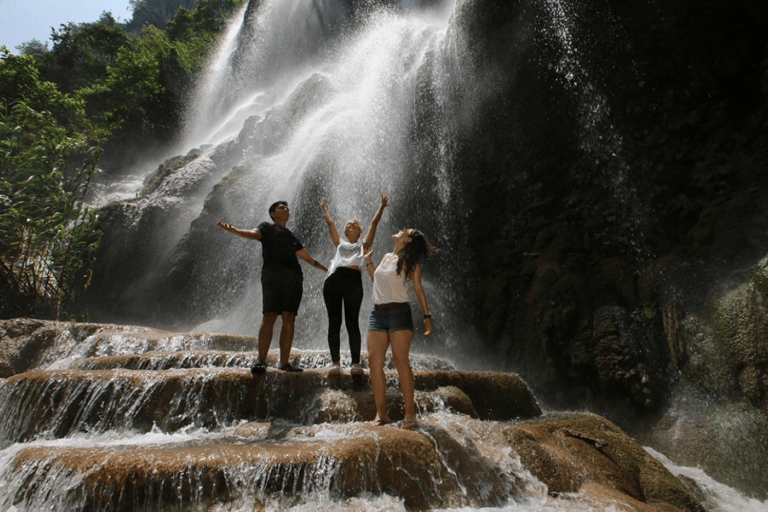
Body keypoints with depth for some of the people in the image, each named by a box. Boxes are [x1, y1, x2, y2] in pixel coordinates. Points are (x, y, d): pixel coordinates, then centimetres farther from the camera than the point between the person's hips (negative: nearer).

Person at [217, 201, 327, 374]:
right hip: (273, 274, -6)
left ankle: (284, 362, -1)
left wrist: (327, 269, 36)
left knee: (289, 319, -2)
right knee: (269, 316, -15)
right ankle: (261, 361, -16)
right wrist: (233, 230, -25)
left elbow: (308, 257, 35)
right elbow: (253, 233, -5)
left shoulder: (291, 237, 32)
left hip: (294, 278, 6)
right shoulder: (267, 228, 16)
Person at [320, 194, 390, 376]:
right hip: (334, 279, 2)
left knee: (352, 322, -6)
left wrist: (382, 206, 30)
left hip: (354, 281, -2)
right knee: (334, 322, -1)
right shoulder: (340, 244, 30)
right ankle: (335, 362, 1)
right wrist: (325, 208, 48)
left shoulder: (363, 244, 25)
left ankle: (356, 363, -6)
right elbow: (330, 223, 37)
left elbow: (374, 222, 26)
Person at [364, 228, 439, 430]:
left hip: (399, 313, -6)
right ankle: (381, 413, 4)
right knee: (374, 362, -1)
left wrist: (427, 316, -4)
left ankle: (410, 411, -2)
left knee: (400, 361, -10)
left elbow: (418, 288, 1)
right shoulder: (386, 257, 18)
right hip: (377, 313, 6)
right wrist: (368, 261, 28)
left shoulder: (410, 262, 2)